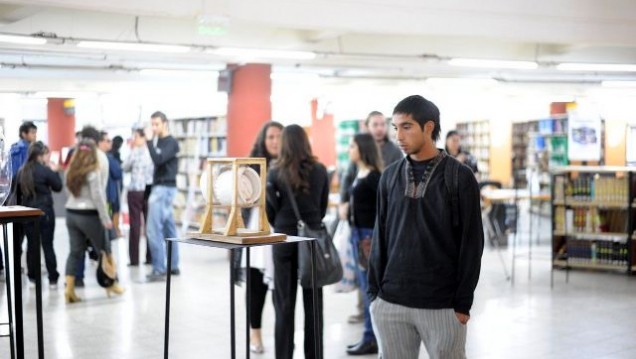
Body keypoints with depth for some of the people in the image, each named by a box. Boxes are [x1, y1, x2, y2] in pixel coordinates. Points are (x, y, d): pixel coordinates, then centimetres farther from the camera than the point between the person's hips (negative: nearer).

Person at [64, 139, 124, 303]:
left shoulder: (71, 170, 8)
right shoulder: (93, 171, -11)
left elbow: (71, 192, 4)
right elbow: (97, 197, -14)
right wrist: (105, 219, -11)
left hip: (71, 213, 6)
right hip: (88, 215, -6)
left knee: (75, 252, 6)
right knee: (104, 250, 9)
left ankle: (69, 289, 0)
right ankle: (111, 284, 21)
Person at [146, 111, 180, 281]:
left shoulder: (171, 142, -10)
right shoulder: (158, 142, 13)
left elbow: (158, 160, -24)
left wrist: (149, 141, -19)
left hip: (165, 188, -9)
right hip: (160, 187, 9)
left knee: (154, 229, -13)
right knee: (168, 228, 11)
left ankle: (159, 269, -12)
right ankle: (173, 266, 17)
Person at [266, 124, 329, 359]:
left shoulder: (275, 173, -5)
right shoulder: (320, 171, -1)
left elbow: (271, 211, -2)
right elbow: (323, 207, 6)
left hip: (284, 239, -1)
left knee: (285, 303, 6)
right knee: (313, 302, 8)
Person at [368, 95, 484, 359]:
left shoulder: (459, 177, -4)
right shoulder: (390, 176, 8)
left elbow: (471, 243, -4)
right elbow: (380, 237, 12)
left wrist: (463, 302, -7)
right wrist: (374, 290, 6)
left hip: (441, 305, -3)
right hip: (390, 302, 4)